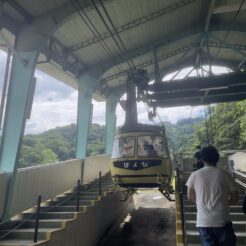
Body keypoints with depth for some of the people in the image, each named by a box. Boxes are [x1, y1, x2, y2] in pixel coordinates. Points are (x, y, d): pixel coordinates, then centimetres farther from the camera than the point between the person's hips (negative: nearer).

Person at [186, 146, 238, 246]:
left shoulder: (195, 175, -2)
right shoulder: (225, 175, -4)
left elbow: (190, 196, 5)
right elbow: (235, 198, 2)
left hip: (203, 221, 1)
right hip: (222, 220, 0)